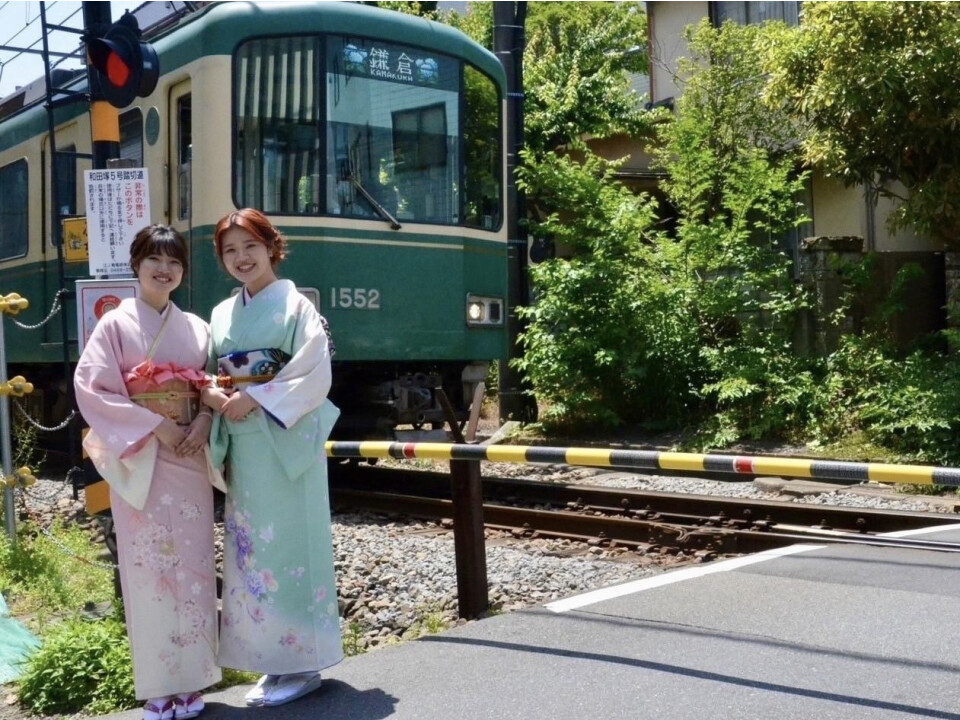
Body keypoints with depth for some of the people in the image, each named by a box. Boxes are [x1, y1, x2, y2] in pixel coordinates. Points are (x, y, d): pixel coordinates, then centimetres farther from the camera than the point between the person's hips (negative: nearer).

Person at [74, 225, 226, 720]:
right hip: (140, 461, -3)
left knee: (193, 565, 5)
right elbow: (91, 388, -9)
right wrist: (154, 426, -15)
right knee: (149, 567, -1)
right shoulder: (115, 325, -1)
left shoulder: (196, 328, 10)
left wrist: (204, 422, -8)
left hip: (190, 459, 4)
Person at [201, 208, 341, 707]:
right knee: (249, 548, 8)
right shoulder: (222, 314, 14)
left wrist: (254, 399, -18)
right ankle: (274, 662, 18)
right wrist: (213, 397, -8)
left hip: (285, 443, -6)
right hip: (240, 446, 6)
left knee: (288, 547, -4)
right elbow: (209, 377, 15)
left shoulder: (295, 305, -4)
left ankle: (303, 664, 7)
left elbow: (315, 375, -12)